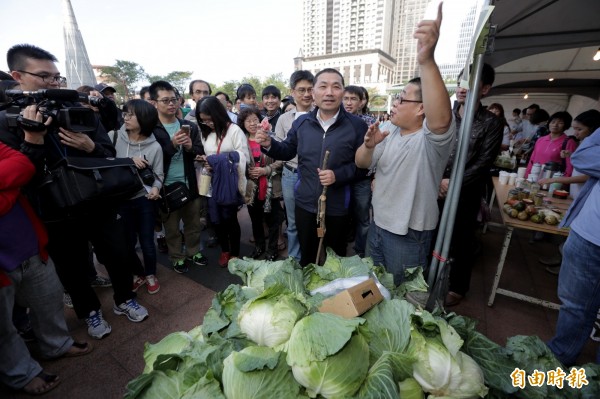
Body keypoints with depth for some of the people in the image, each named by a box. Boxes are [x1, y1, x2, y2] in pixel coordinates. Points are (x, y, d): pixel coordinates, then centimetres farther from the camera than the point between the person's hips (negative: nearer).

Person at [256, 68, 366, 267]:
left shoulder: (356, 125, -10)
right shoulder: (301, 122, 1)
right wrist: (269, 144, -9)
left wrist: (338, 175, -25)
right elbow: (288, 151, 10)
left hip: (336, 207, -2)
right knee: (306, 256, 22)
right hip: (305, 203, 3)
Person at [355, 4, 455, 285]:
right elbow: (362, 164, 3)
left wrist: (426, 61, -53)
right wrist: (368, 146, -20)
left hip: (408, 235, -7)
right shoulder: (391, 136, 7)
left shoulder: (432, 140, -18)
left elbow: (441, 120, -42)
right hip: (377, 225, 7)